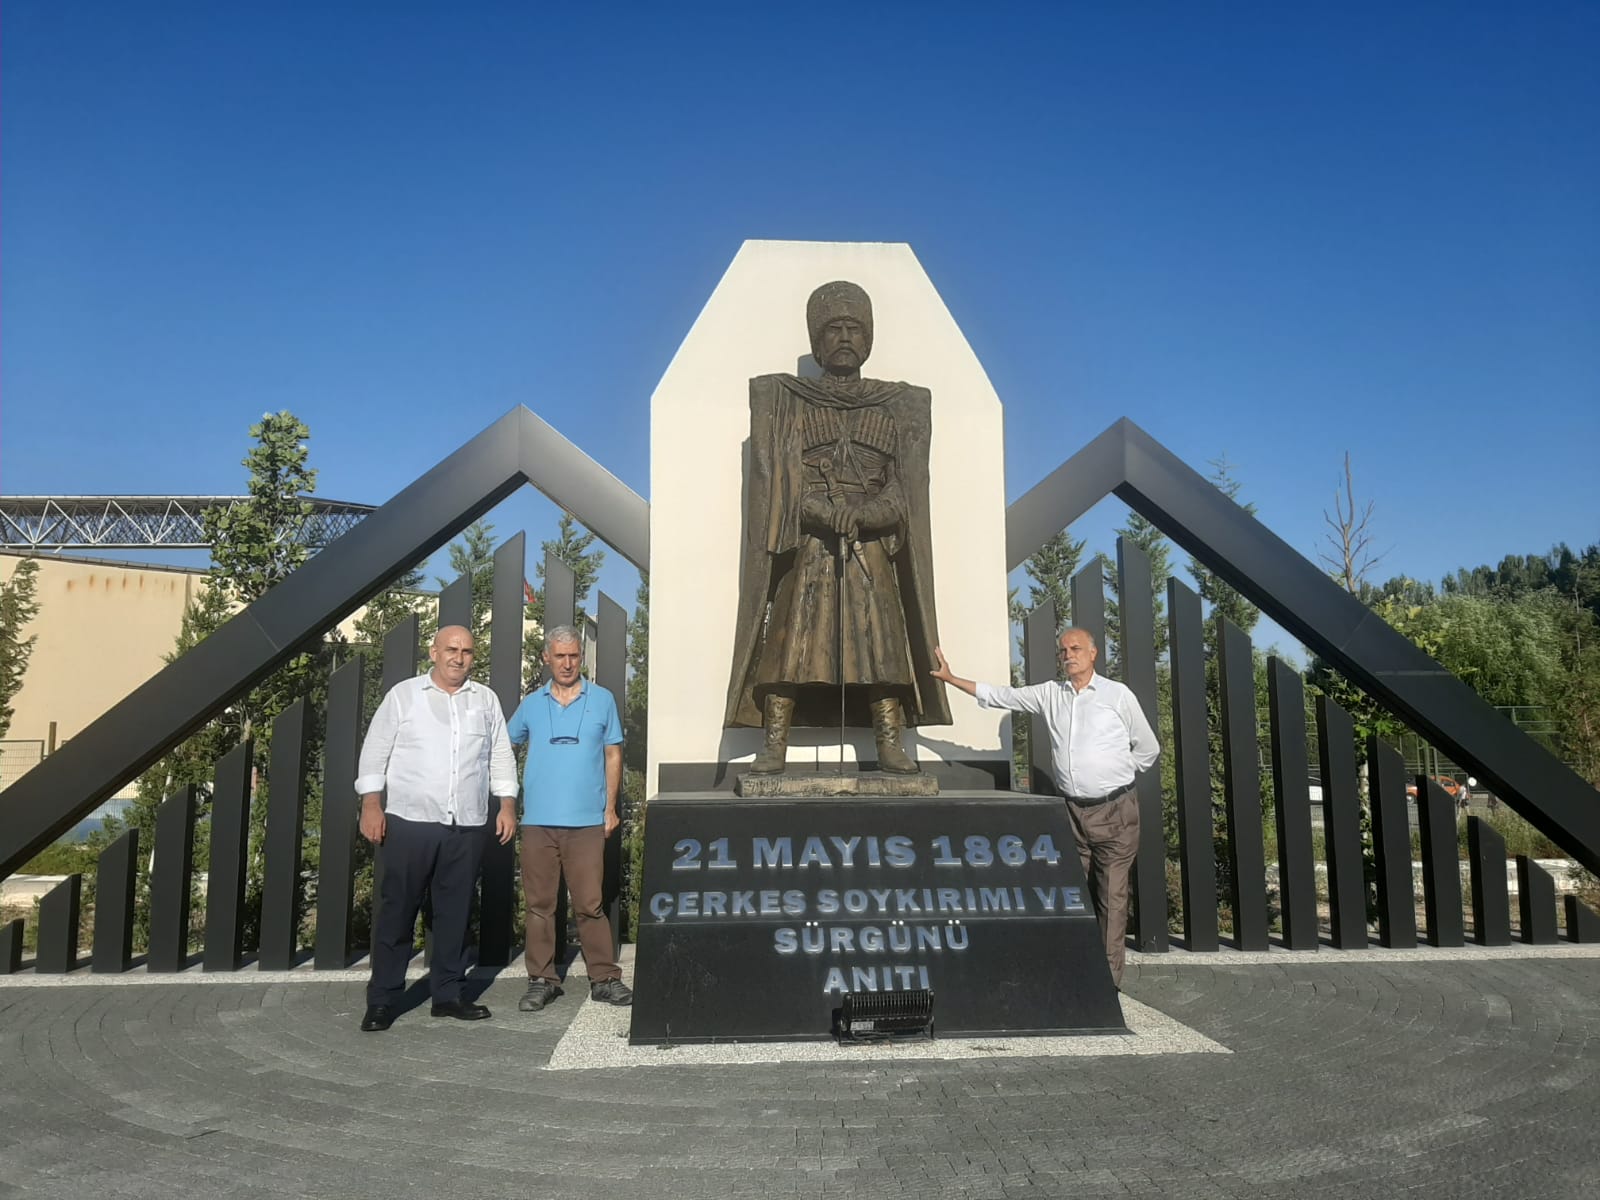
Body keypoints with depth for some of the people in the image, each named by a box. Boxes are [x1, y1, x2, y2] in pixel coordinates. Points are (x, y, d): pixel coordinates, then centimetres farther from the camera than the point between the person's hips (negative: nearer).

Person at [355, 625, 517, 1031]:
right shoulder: (403, 695, 4)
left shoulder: (486, 700, 11)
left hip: (468, 828, 3)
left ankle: (447, 994, 20)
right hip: (410, 822, -3)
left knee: (456, 913, 9)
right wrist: (371, 803, -6)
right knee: (396, 911, 2)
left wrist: (507, 804, 6)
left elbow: (501, 757, 13)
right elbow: (375, 751, 2)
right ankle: (382, 1000, 13)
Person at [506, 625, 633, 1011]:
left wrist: (610, 808, 3)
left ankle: (605, 979, 8)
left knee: (590, 904, -1)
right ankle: (541, 980, 15)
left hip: (587, 820, -2)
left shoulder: (602, 700, 5)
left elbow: (613, 755, 8)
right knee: (539, 903, 5)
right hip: (538, 820, 2)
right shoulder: (531, 704, 9)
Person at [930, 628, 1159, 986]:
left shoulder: (1118, 695, -3)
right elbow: (997, 695, 8)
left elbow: (1148, 748, 6)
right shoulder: (1049, 694, 6)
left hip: (1115, 812, -4)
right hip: (1073, 811, 4)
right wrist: (950, 677, 4)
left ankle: (1109, 978, 3)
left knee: (1112, 897, -2)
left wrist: (1116, 775, 6)